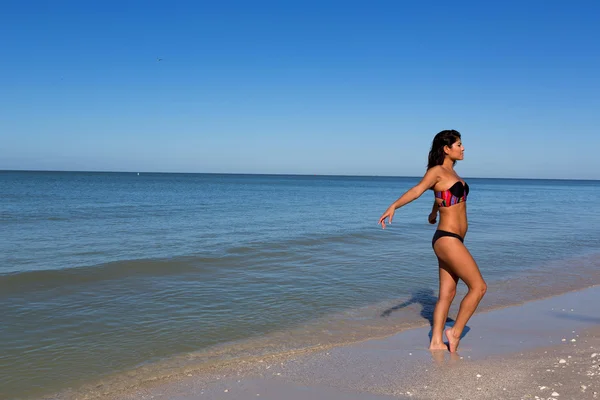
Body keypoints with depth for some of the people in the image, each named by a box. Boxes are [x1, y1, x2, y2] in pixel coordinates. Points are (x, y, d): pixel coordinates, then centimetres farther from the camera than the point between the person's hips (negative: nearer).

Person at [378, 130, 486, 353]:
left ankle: (436, 342, 14)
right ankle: (455, 332, 6)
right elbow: (417, 190, -27)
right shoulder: (437, 170, -9)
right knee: (479, 286, -5)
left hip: (452, 240, 9)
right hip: (447, 239, -9)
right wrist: (393, 206, -44)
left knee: (447, 294, 9)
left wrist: (433, 214, 54)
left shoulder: (450, 172, 16)